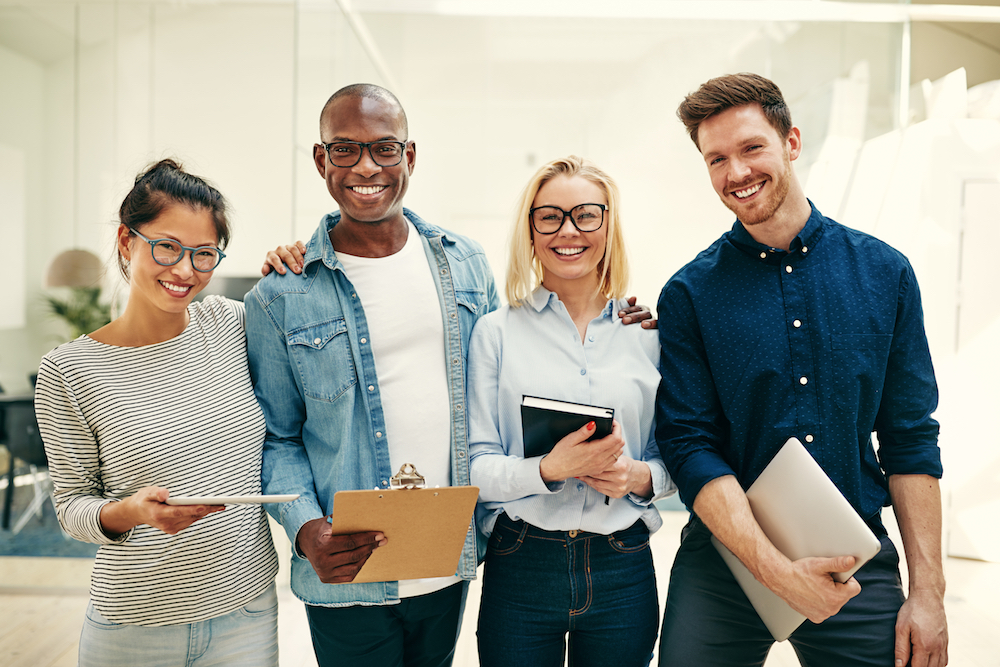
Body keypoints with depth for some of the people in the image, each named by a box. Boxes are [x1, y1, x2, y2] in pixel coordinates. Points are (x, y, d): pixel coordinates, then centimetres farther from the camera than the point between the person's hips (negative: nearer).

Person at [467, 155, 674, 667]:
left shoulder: (649, 332, 4)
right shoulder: (496, 332, -1)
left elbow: (673, 456, 9)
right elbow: (474, 467, -5)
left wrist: (639, 477, -12)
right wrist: (549, 469, -22)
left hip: (624, 572, 2)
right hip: (520, 567, -1)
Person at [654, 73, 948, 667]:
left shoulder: (885, 272, 1)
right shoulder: (690, 293, -5)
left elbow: (911, 438, 2)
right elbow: (690, 446, -10)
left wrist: (928, 590, -1)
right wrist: (777, 570, -19)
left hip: (859, 560, 2)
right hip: (726, 560, -1)